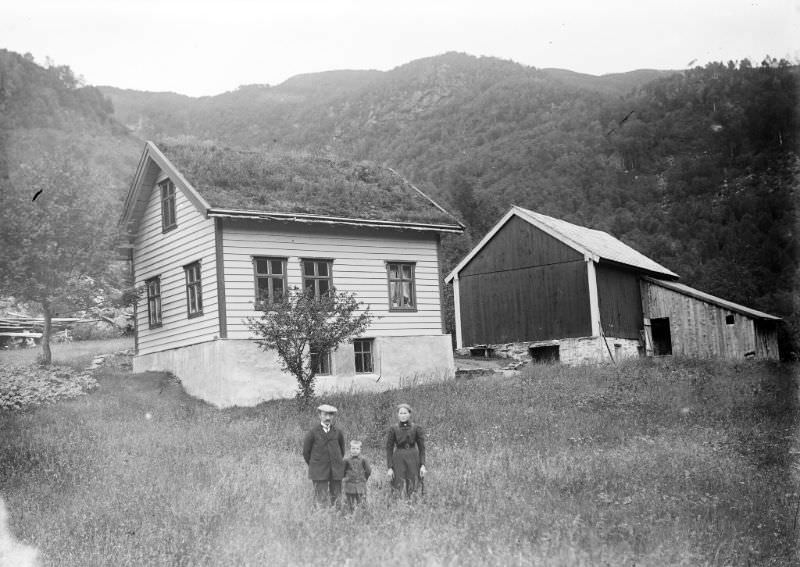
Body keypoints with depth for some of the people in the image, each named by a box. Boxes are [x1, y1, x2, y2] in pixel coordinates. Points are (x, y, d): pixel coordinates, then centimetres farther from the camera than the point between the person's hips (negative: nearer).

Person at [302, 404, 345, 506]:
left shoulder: (338, 432, 4)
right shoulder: (313, 432, -2)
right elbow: (306, 452, 7)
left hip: (336, 471, 3)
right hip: (319, 471, -3)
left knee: (336, 498, 4)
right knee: (320, 499, -8)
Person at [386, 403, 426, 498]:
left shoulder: (416, 428, 1)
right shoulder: (393, 429, -1)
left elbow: (421, 447, 4)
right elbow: (389, 449, 1)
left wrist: (422, 465, -3)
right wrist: (389, 468, -4)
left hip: (413, 459, 1)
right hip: (398, 459, -1)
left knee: (412, 490, 1)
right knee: (398, 488, -6)